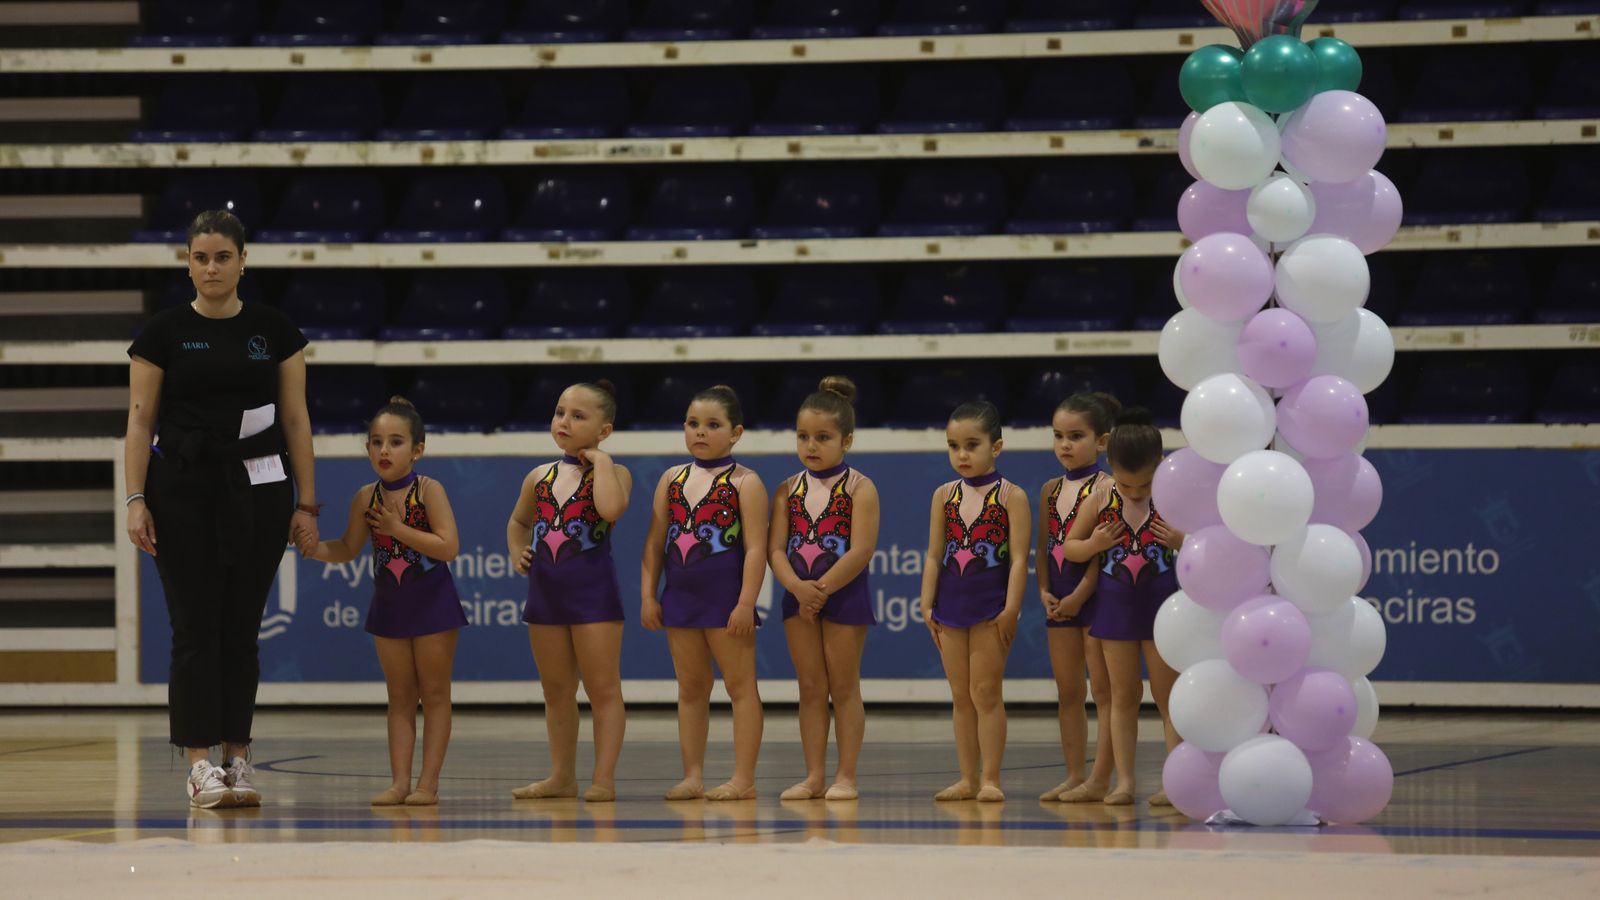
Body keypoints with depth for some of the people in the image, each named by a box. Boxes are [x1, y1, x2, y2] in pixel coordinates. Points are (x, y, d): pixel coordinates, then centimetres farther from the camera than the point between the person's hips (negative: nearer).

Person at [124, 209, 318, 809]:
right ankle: (200, 764, -6)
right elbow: (140, 422, 0)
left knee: (241, 628, 4)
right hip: (183, 489, -1)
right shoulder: (164, 333, -1)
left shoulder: (274, 331, 4)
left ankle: (238, 758, 10)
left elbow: (296, 420, 6)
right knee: (195, 626, -6)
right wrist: (136, 500, -9)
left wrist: (307, 504, 1)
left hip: (257, 489, 1)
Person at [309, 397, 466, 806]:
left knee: (434, 693, 3)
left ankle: (428, 783, 3)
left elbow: (449, 547, -22)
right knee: (400, 697, 8)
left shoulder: (429, 491, -14)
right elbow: (347, 550, 9)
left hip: (431, 604, -5)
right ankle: (400, 782, 8)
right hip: (388, 605, 5)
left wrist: (398, 529, -22)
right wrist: (309, 546, -9)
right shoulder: (366, 498, -1)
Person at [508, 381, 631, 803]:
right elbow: (519, 522, 26)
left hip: (593, 590, -6)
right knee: (556, 690, 12)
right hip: (545, 590, 6)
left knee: (603, 689, -2)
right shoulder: (540, 477, 9)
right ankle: (562, 776, 20)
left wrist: (600, 460, -18)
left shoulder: (613, 473, -5)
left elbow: (611, 508, -29)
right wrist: (518, 551, 6)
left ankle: (604, 779, 0)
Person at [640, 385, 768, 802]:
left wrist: (746, 603, -19)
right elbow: (655, 543, 10)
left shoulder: (745, 483, -6)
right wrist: (648, 595, 3)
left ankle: (743, 779, -1)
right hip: (680, 595, 6)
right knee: (691, 689, 10)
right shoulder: (672, 479, 9)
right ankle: (693, 776, 14)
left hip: (726, 596, -6)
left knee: (740, 686, -1)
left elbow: (755, 549, -12)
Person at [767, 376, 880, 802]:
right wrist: (799, 588, -18)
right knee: (810, 688, 7)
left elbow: (861, 550, -15)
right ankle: (814, 776, 9)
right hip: (799, 594, 4)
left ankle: (845, 777, 4)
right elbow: (776, 548, -2)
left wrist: (823, 588, -18)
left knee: (844, 688, 2)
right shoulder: (789, 490, 6)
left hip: (844, 592, -4)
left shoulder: (859, 489, -6)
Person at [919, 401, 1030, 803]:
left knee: (985, 692, -4)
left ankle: (990, 779, 0)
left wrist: (1011, 608, -16)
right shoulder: (944, 495, 7)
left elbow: (1019, 558, -9)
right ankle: (968, 779, 12)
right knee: (960, 695, 8)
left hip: (991, 605, -5)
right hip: (951, 604, 5)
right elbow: (934, 555, 8)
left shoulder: (1011, 497, -5)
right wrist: (927, 604, 1)